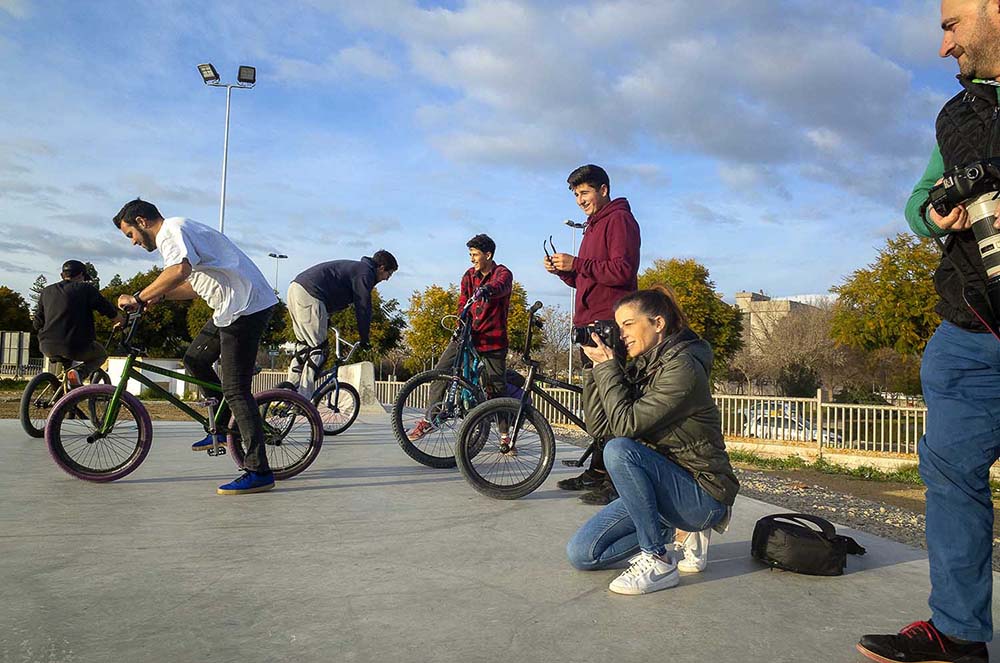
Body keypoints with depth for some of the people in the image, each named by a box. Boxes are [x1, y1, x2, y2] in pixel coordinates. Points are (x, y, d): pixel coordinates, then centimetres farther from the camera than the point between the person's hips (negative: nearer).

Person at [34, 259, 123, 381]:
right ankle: (80, 372, -4)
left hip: (48, 348, 6)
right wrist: (121, 323, 19)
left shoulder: (46, 291, 15)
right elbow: (110, 311, -1)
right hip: (77, 348, -6)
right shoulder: (86, 289, 1)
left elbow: (37, 324, 18)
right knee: (101, 354, 23)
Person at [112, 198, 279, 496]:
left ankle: (259, 472, -9)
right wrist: (160, 295, 13)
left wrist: (138, 298, -20)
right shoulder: (179, 231, 26)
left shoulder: (172, 230, -7)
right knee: (195, 360, 19)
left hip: (245, 308, -11)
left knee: (235, 390, -10)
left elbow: (180, 270, -28)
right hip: (233, 307, 11)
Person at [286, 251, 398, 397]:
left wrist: (326, 320, 43)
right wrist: (364, 338, 3)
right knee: (318, 349, -7)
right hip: (309, 294, -10)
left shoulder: (356, 267, 27)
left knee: (303, 345, 17)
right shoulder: (365, 272, -3)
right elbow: (363, 307, -6)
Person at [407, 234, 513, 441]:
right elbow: (463, 304, 2)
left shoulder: (503, 273, -7)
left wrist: (487, 289, -55)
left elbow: (501, 285, -31)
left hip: (493, 339, -4)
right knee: (440, 372, -6)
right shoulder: (469, 275, 8)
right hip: (468, 334, 4)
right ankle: (429, 419, 8)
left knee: (496, 389, -2)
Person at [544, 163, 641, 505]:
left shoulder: (619, 219, -4)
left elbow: (622, 270, -18)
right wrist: (562, 270, 9)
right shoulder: (593, 226, 26)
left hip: (610, 322, -10)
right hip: (590, 322, 10)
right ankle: (598, 471, 18)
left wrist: (576, 263, -17)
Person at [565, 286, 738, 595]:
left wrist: (607, 367, -16)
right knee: (580, 554, -4)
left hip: (703, 496, -8)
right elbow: (599, 426, 1)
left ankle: (659, 562, -19)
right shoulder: (639, 367, 6)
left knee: (619, 450, -32)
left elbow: (626, 423, -25)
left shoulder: (683, 367, -18)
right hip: (662, 485, 8)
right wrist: (598, 369, -5)